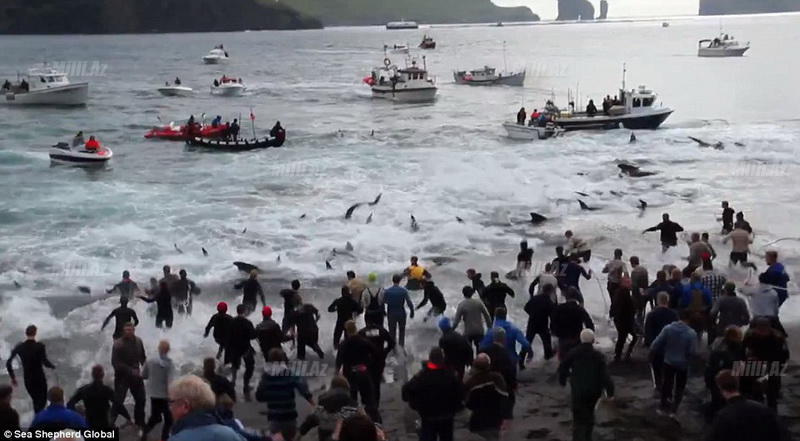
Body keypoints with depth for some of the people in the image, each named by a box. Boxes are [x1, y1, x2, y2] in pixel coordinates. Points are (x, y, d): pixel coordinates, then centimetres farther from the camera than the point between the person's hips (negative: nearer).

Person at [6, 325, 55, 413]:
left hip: (27, 379, 4)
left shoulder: (19, 347, -3)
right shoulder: (40, 346, -15)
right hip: (40, 378, -4)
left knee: (36, 400, 23)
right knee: (42, 400, 6)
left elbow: (8, 363, -4)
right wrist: (53, 366, -2)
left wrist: (12, 377, 6)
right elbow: (45, 362, -23)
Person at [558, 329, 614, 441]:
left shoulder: (573, 353, -6)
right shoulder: (598, 356, -7)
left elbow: (562, 368, 0)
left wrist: (562, 380, 18)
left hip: (578, 391, -2)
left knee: (579, 420, -2)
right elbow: (605, 375, -13)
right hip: (594, 392, 2)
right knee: (589, 414, 26)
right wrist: (610, 392, -7)